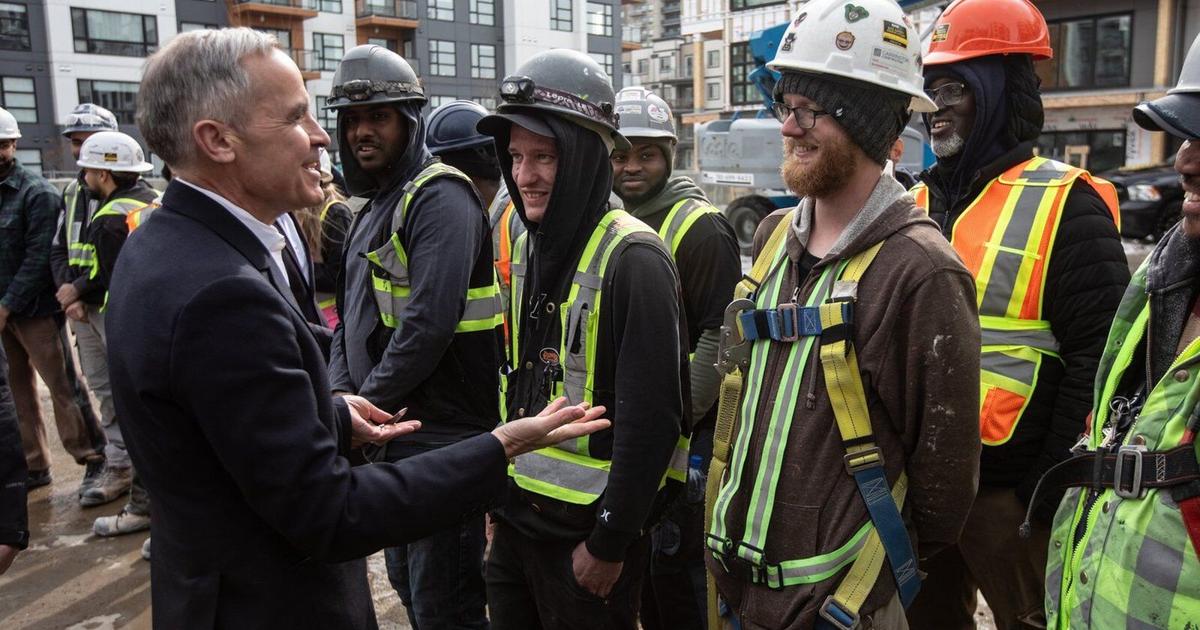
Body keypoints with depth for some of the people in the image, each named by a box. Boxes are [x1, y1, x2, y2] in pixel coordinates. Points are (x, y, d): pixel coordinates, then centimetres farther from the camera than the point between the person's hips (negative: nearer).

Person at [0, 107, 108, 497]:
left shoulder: (37, 193, -8)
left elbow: (39, 258, -13)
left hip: (34, 308, -6)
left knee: (62, 386, -2)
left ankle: (93, 459, 6)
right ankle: (33, 465, 22)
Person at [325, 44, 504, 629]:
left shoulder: (439, 196, -15)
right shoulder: (375, 204, 15)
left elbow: (429, 324, -25)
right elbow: (352, 314, 16)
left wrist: (366, 404, -15)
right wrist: (341, 393, 1)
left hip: (441, 437, -9)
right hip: (392, 432, 10)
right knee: (406, 580, 23)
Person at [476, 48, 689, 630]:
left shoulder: (632, 260, -20)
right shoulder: (529, 246, 5)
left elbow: (651, 419, -21)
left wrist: (610, 542, -17)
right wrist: (499, 492, 14)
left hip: (585, 530, -7)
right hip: (517, 519, 7)